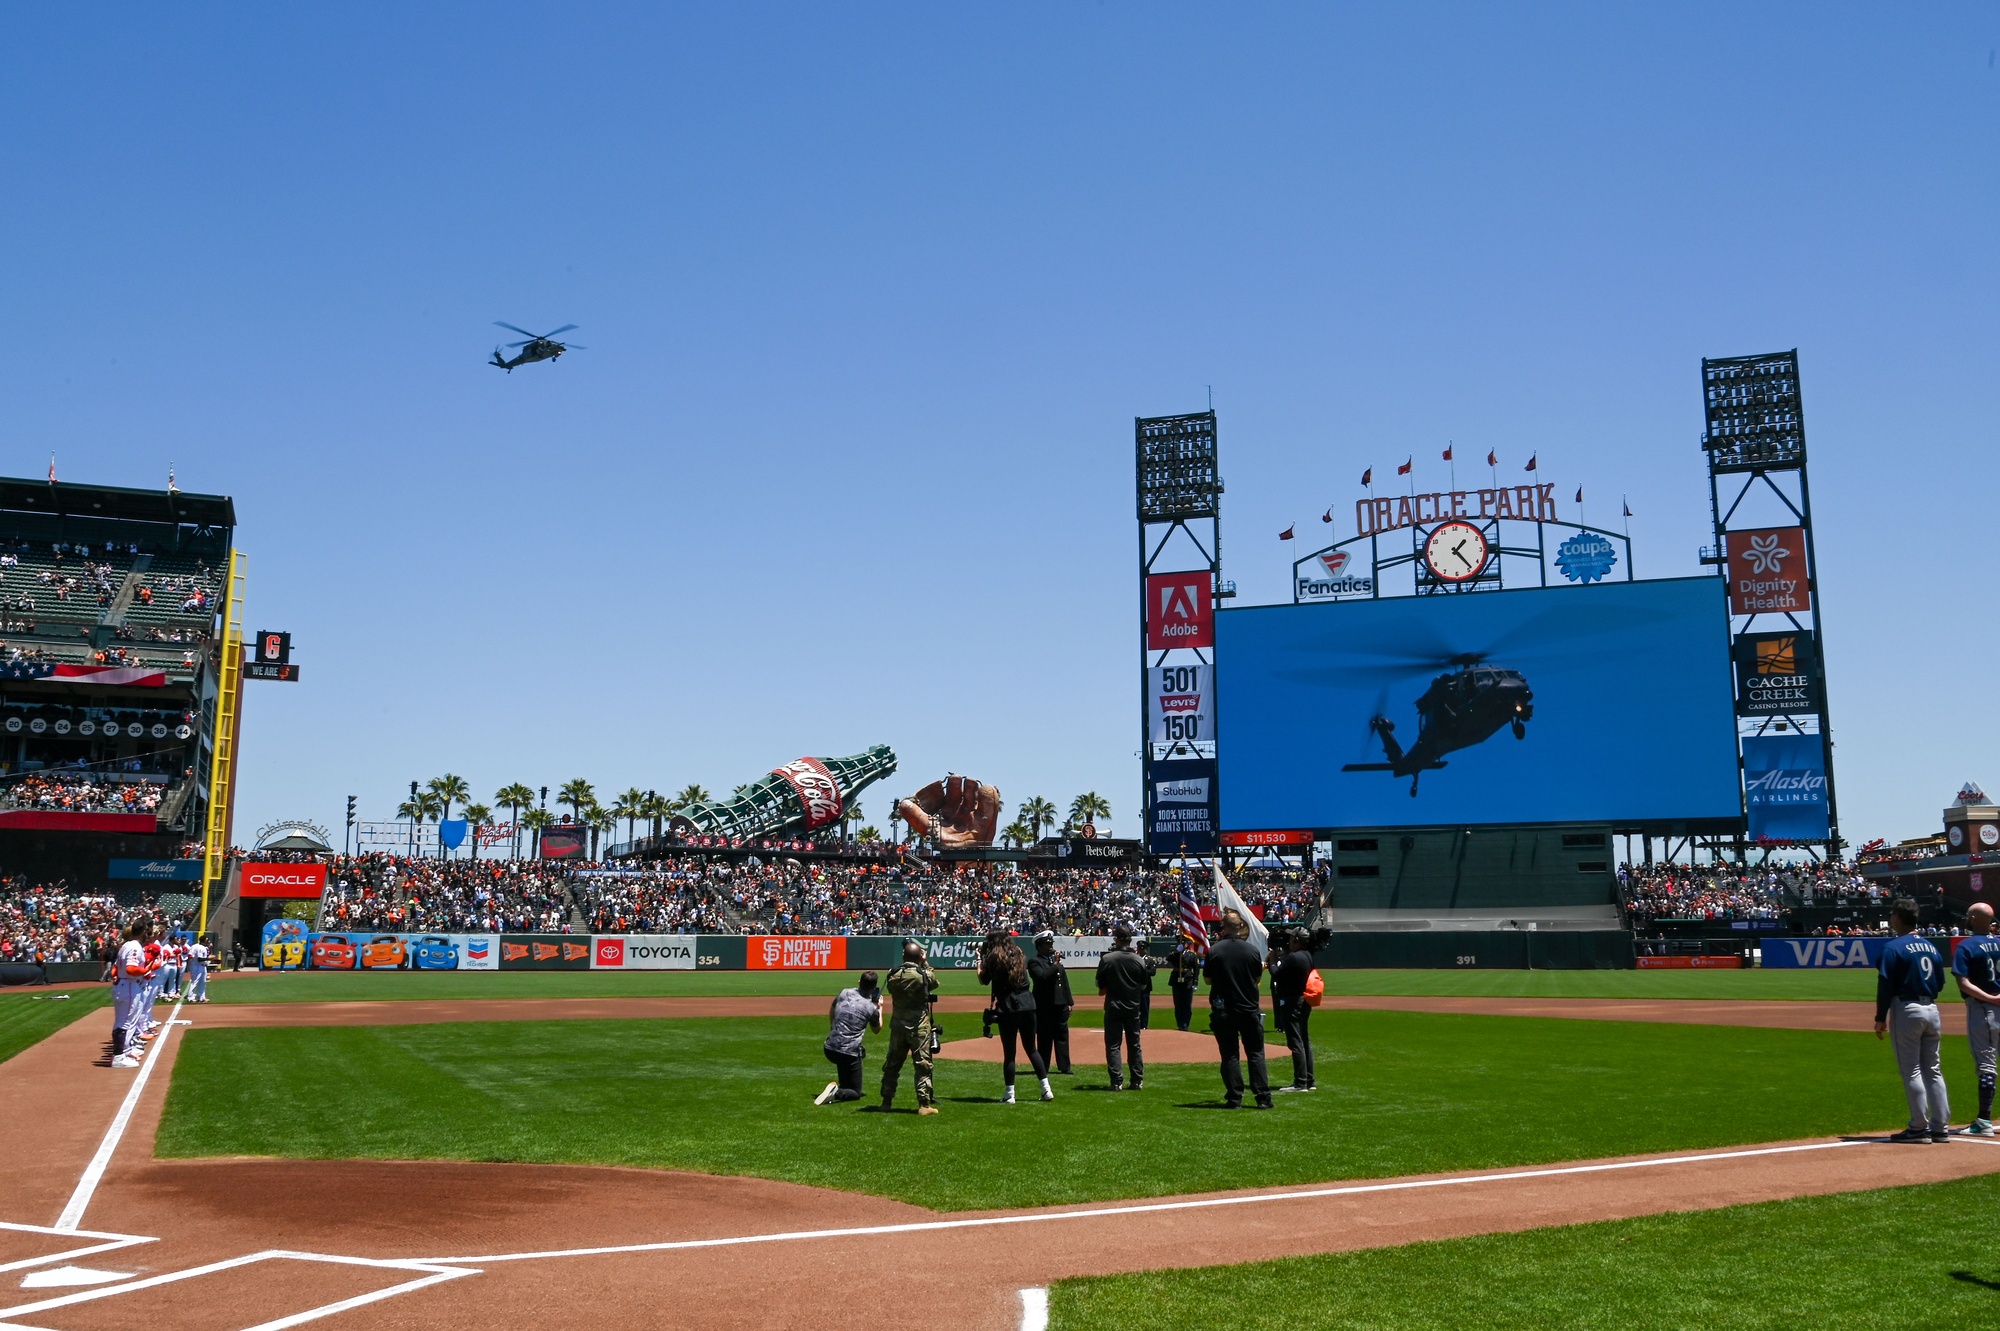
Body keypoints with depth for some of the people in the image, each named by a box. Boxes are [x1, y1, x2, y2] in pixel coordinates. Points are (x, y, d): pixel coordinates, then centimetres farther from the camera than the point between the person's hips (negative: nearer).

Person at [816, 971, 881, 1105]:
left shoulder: (844, 993, 3)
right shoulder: (871, 1008, -6)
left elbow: (831, 1013, 22)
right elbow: (877, 1029, 16)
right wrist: (879, 1008, 27)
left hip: (830, 1049, 5)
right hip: (849, 1053, -5)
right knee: (855, 1093, 7)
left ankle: (843, 1086, 29)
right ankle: (837, 1093, -22)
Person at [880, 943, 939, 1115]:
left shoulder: (894, 975, -3)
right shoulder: (924, 974, -11)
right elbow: (935, 982, 9)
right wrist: (925, 963, 17)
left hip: (897, 1025, 4)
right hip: (918, 1026, -4)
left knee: (892, 1064, 13)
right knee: (923, 1065, 1)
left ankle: (886, 1102, 20)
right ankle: (924, 1104, -2)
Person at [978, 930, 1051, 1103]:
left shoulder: (994, 959, -4)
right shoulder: (1019, 955, 10)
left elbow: (983, 980, 4)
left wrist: (980, 959, 16)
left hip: (1007, 1009, -4)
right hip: (1027, 1005, 4)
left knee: (1009, 1052, 3)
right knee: (1032, 1049, 14)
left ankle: (1009, 1094, 4)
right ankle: (1046, 1089, 10)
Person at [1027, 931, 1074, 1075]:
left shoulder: (1056, 959, 17)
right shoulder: (1034, 961, -6)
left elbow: (1065, 981, 18)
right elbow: (1042, 977, -23)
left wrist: (1069, 1002, 14)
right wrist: (1055, 965, -19)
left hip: (1061, 1004, 7)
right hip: (1044, 1007, -7)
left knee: (1062, 1036, 8)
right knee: (1044, 1038, -1)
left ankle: (1064, 1067, 12)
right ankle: (1043, 1068, 5)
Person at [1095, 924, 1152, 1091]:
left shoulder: (1106, 959, -11)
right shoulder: (1139, 960, -5)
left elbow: (1100, 985, -5)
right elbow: (1144, 986, 5)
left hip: (1113, 1007, -2)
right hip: (1133, 1007, 3)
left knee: (1113, 1045, 2)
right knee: (1134, 1044, 12)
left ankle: (1117, 1081, -4)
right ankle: (1137, 1080, 13)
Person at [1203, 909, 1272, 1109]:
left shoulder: (1214, 951, -9)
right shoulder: (1252, 950, -5)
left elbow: (1207, 979, 0)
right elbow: (1258, 978, 7)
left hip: (1223, 1010, -1)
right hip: (1250, 1009, 1)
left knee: (1230, 1055, 5)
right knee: (1256, 1054, 8)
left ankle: (1235, 1098, 3)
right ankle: (1263, 1097, 5)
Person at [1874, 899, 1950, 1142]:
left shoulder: (1893, 947, -11)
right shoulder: (1931, 946, 10)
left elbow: (1885, 985, -14)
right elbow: (1940, 983, 14)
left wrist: (1881, 1018, -9)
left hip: (1907, 1010, -7)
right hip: (1931, 1009, 7)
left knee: (1911, 1070, -2)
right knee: (1932, 1070, 12)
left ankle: (1919, 1127, -1)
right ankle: (1941, 1127, 13)